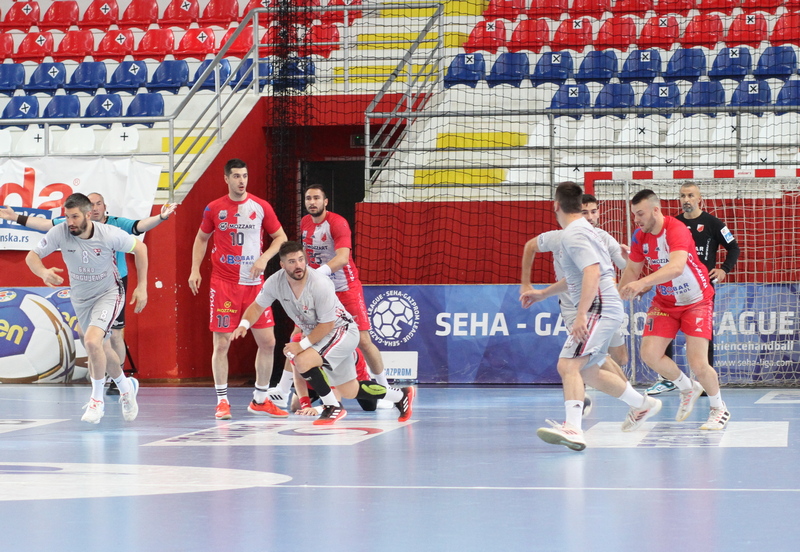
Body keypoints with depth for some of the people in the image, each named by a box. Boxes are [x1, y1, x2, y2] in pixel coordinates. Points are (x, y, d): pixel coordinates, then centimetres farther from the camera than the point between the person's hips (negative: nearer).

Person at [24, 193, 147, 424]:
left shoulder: (109, 234, -25)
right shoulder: (59, 233, -21)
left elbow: (140, 248, -10)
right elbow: (32, 256, -14)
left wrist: (142, 286, -10)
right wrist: (43, 272, -37)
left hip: (108, 294, -4)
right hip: (80, 298, 4)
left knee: (92, 341, -26)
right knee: (103, 350, 16)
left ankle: (97, 399, -8)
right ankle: (126, 387, 45)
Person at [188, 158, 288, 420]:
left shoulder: (261, 207, 2)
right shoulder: (214, 209, 2)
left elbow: (280, 236, 9)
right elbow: (202, 238, 15)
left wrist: (264, 259, -7)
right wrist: (195, 270, 5)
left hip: (254, 283, 2)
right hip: (223, 283, -2)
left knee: (267, 342, 2)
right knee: (222, 343, -5)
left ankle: (260, 401, 16)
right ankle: (222, 401, 5)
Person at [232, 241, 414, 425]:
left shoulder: (320, 284, -31)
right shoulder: (276, 282, -14)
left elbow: (327, 325, -25)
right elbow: (257, 306, -1)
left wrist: (303, 345, -28)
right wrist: (244, 325, -20)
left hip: (341, 330, -7)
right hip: (316, 333, 7)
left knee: (302, 361, -31)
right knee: (350, 393, 15)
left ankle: (333, 408, -12)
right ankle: (401, 395, 37)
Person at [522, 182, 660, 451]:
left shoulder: (574, 234, -14)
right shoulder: (580, 230, 19)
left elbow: (592, 272, -26)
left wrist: (581, 314, -33)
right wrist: (543, 293, 36)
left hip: (599, 307, -10)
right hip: (602, 309, 10)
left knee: (568, 365, -21)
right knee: (588, 372, 20)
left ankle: (573, 429, -34)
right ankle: (642, 404, 35)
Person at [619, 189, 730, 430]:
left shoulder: (676, 230, -28)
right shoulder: (640, 237, -6)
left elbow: (676, 267, -46)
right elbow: (632, 270, 9)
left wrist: (642, 283, -57)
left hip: (696, 301, -6)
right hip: (665, 302, 6)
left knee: (698, 364, -13)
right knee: (650, 354, -9)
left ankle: (719, 409, 15)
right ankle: (688, 389, 18)